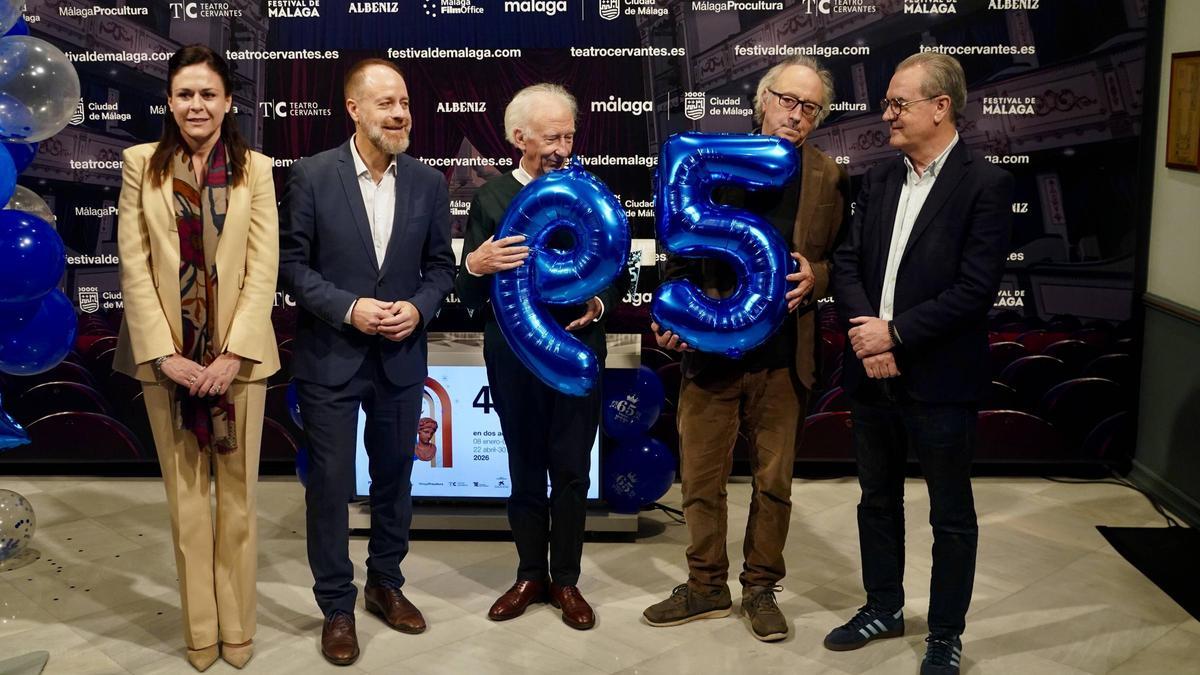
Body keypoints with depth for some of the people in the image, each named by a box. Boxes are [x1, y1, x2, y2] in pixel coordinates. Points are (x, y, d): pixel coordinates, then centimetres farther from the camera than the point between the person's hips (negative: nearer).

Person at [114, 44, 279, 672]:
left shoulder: (254, 169, 1)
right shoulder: (141, 163, 2)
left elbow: (263, 268, -4)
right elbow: (134, 265, -2)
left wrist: (233, 355, -12)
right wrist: (165, 354, -10)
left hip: (237, 355, 0)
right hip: (167, 356, 1)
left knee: (237, 496, 6)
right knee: (186, 497, 8)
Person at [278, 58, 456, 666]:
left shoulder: (428, 182, 1)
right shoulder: (313, 175, -8)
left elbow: (440, 265, 6)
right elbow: (291, 262, -7)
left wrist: (418, 308, -12)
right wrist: (347, 309, -18)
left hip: (401, 358, 3)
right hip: (330, 358, -3)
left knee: (395, 477, 15)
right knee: (331, 483, 5)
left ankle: (385, 583, 35)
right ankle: (337, 606, 21)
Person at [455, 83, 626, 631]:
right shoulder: (491, 199, -3)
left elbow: (616, 275, 4)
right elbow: (470, 297, -8)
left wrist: (600, 306, -16)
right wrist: (474, 264, -29)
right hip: (513, 354, 0)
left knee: (572, 470, 8)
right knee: (525, 469, 13)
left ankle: (566, 580, 23)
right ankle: (530, 575, 28)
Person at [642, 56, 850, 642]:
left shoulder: (828, 178, 2)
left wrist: (814, 277, -16)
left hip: (783, 357, 0)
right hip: (709, 352, 1)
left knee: (774, 481, 11)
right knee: (701, 479, 8)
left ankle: (761, 587, 27)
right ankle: (707, 587, 25)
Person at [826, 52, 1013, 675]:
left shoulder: (985, 184, -10)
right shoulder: (878, 181, 8)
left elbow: (976, 288, -17)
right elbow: (846, 263, 4)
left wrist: (895, 333, -18)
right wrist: (864, 332, -12)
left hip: (939, 378, -6)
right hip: (871, 372, 6)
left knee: (951, 516, 9)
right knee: (877, 498, 19)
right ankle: (883, 608, 37)